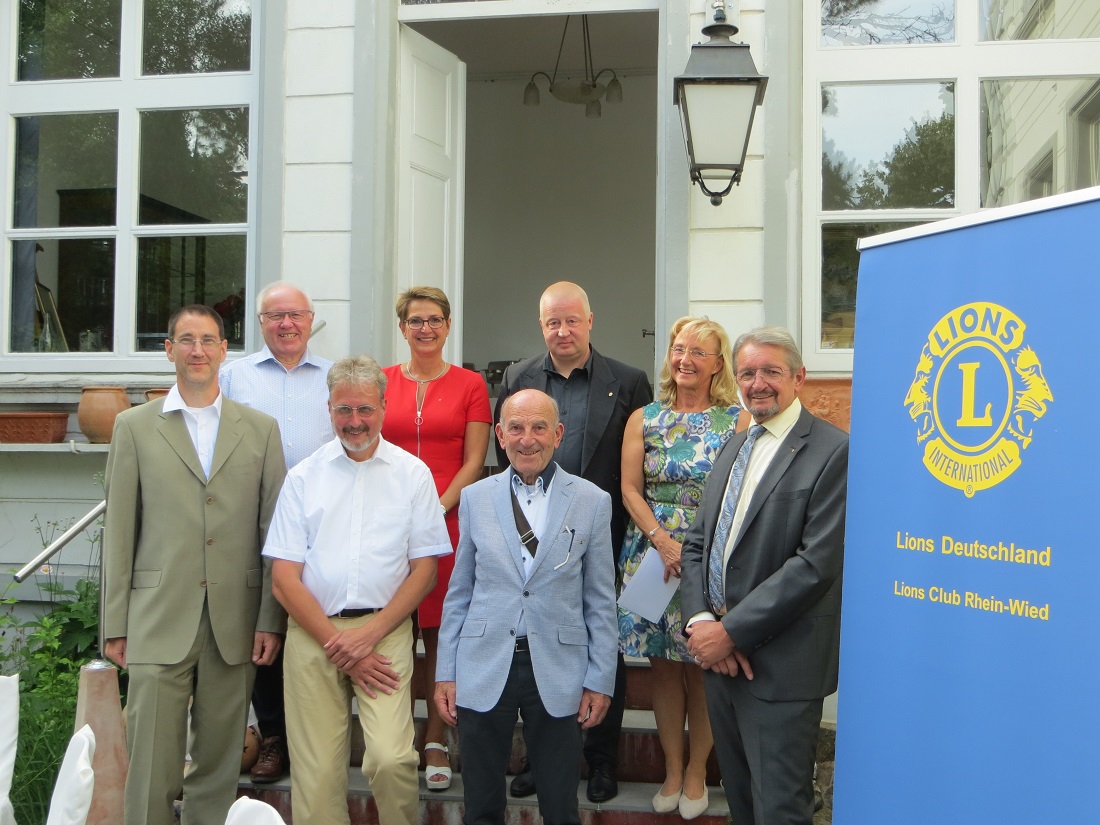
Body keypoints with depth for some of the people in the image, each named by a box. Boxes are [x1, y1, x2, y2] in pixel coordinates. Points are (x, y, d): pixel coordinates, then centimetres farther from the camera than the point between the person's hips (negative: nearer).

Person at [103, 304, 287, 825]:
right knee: (152, 762, -1)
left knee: (221, 762, 9)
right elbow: (118, 532, 4)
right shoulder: (135, 426, 6)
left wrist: (272, 619, 0)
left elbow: (274, 529, 6)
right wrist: (115, 624, 1)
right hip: (159, 619, -1)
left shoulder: (261, 429, 9)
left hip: (236, 621, 1)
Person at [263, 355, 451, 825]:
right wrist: (337, 644, -5)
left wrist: (370, 633, -6)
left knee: (391, 759, -16)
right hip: (312, 632, 1)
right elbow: (284, 579, 4)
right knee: (316, 772, -1)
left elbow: (425, 570, 6)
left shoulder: (412, 474, 7)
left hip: (385, 631, -1)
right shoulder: (303, 477, 9)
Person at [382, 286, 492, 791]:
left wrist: (436, 510, -12)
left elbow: (473, 462, 1)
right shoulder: (382, 382, 10)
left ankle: (435, 743, 11)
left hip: (449, 520, -1)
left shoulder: (470, 385, 5)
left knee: (443, 634, 1)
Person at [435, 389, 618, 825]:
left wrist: (600, 680, 0)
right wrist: (446, 673, 4)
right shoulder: (475, 498, 4)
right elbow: (459, 593, 7)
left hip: (557, 671, -1)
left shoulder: (592, 502, 0)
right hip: (484, 671, 1)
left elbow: (601, 601, 3)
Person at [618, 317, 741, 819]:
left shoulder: (737, 421, 0)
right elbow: (630, 489, 2)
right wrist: (662, 540, -12)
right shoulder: (644, 419, 7)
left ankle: (696, 772, 17)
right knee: (663, 664, 7)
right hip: (653, 551, 2)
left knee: (703, 666, 2)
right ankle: (672, 772, 19)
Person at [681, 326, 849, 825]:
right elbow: (697, 543, 12)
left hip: (781, 666, -7)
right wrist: (701, 621, -6)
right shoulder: (735, 448, 15)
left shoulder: (833, 452, -12)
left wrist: (732, 632, -17)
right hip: (721, 654, 7)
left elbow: (817, 565, -19)